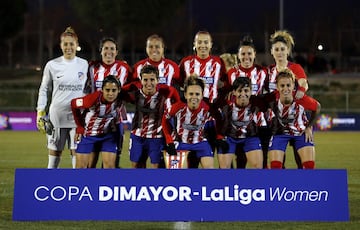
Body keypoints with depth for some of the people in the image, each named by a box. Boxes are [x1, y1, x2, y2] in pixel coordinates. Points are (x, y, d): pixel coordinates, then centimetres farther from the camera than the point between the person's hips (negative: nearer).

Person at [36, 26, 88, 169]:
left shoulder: (84, 65, 5)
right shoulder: (52, 65, 3)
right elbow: (44, 90, 10)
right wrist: (40, 112, 2)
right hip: (57, 115, 0)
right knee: (55, 152, 4)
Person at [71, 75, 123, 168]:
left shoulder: (120, 100, -22)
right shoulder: (94, 98, -30)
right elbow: (74, 103, -12)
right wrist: (80, 127, -4)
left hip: (108, 135, 2)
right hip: (88, 133, -2)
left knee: (109, 166, -6)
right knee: (81, 166, 1)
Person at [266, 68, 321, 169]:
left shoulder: (301, 99, -31)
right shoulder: (273, 98, -30)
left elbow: (317, 107, -10)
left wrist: (309, 127, -6)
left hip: (301, 132, 0)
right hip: (280, 131, 0)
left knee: (309, 165, -8)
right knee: (275, 166, -8)